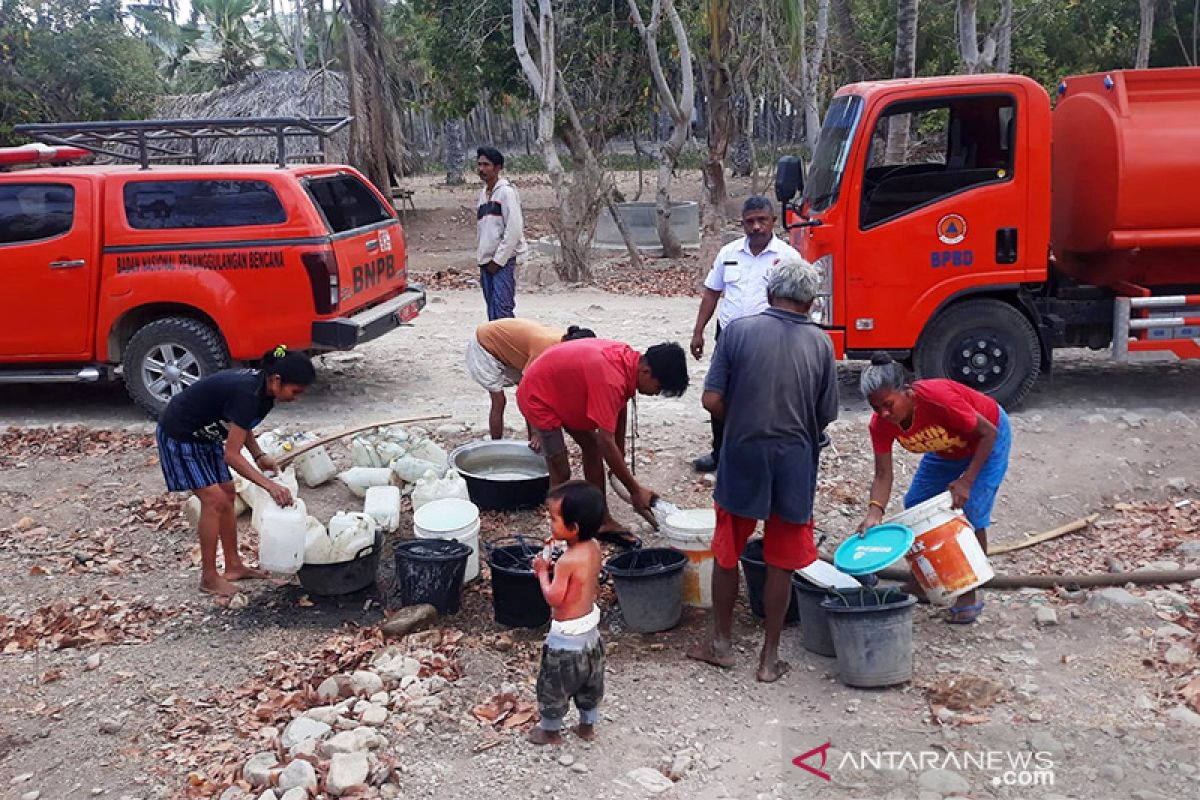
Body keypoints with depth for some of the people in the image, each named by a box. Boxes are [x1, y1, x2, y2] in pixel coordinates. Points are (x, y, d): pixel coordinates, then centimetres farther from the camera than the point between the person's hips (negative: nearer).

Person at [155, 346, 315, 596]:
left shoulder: (262, 387, -7)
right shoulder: (247, 394, -33)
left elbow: (241, 424, 11)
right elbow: (231, 455, -31)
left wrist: (259, 456, -4)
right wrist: (270, 485, -34)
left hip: (205, 434, 9)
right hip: (178, 435, -9)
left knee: (227, 495, 9)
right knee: (214, 499, -11)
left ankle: (234, 566, 19)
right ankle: (209, 578, 0)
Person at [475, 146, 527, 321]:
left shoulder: (506, 191, -8)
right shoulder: (483, 193, 16)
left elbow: (514, 230, -15)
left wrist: (498, 260, -15)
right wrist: (481, 257, 12)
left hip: (503, 261, -8)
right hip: (486, 261, 8)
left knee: (502, 308, -13)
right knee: (492, 309, 8)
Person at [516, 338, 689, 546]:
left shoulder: (629, 359, -9)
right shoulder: (610, 380, -36)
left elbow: (619, 408, 7)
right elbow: (606, 442, -34)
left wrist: (620, 457, 12)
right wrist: (635, 491, -26)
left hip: (563, 391, 10)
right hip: (537, 398, -9)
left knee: (592, 447, 13)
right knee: (561, 473, -8)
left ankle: (602, 521, 21)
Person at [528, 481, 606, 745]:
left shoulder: (567, 562, -31)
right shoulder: (594, 548, -7)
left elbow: (553, 598, -23)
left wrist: (542, 572, -11)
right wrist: (554, 570, -2)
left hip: (567, 635, -8)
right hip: (591, 627, 8)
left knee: (554, 684, 14)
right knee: (590, 682, 24)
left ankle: (550, 730, 31)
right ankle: (588, 725, 40)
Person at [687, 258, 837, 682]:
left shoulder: (738, 330, -7)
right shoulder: (820, 343, -3)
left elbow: (712, 400, -11)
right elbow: (825, 416, 1)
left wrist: (739, 423, 8)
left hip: (742, 459, -1)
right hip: (794, 465, 1)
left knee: (726, 555, 17)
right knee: (780, 564, 12)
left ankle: (722, 643, 29)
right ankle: (770, 657, 21)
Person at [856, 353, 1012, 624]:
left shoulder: (938, 398, -41)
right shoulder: (881, 424, -24)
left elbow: (989, 432, -28)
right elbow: (883, 475, -20)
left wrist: (966, 481, -34)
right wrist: (875, 511, -38)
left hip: (986, 439, -6)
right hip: (947, 447, 6)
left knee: (971, 513, -14)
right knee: (915, 506, 2)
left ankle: (970, 595, 1)